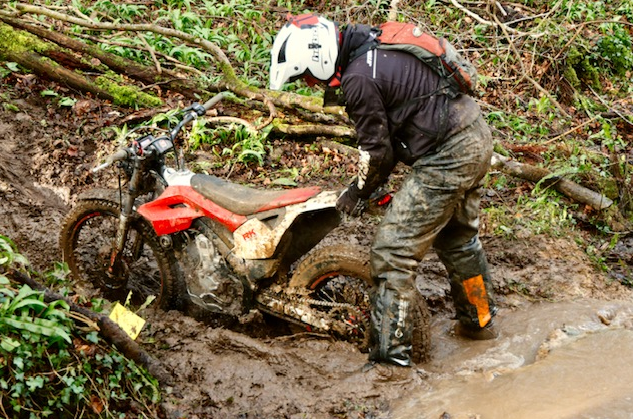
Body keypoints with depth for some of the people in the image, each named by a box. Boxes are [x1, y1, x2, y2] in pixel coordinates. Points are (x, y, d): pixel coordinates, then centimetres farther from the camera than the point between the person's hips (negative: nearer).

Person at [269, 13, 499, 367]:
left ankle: (391, 354, -2)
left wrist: (358, 192, 6)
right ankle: (479, 320, 44)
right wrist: (378, 180, 18)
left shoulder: (359, 79, -19)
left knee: (395, 251, -5)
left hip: (447, 157, -10)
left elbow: (377, 150, -11)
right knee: (459, 237, 27)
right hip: (477, 137, 10)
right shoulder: (372, 47, 11)